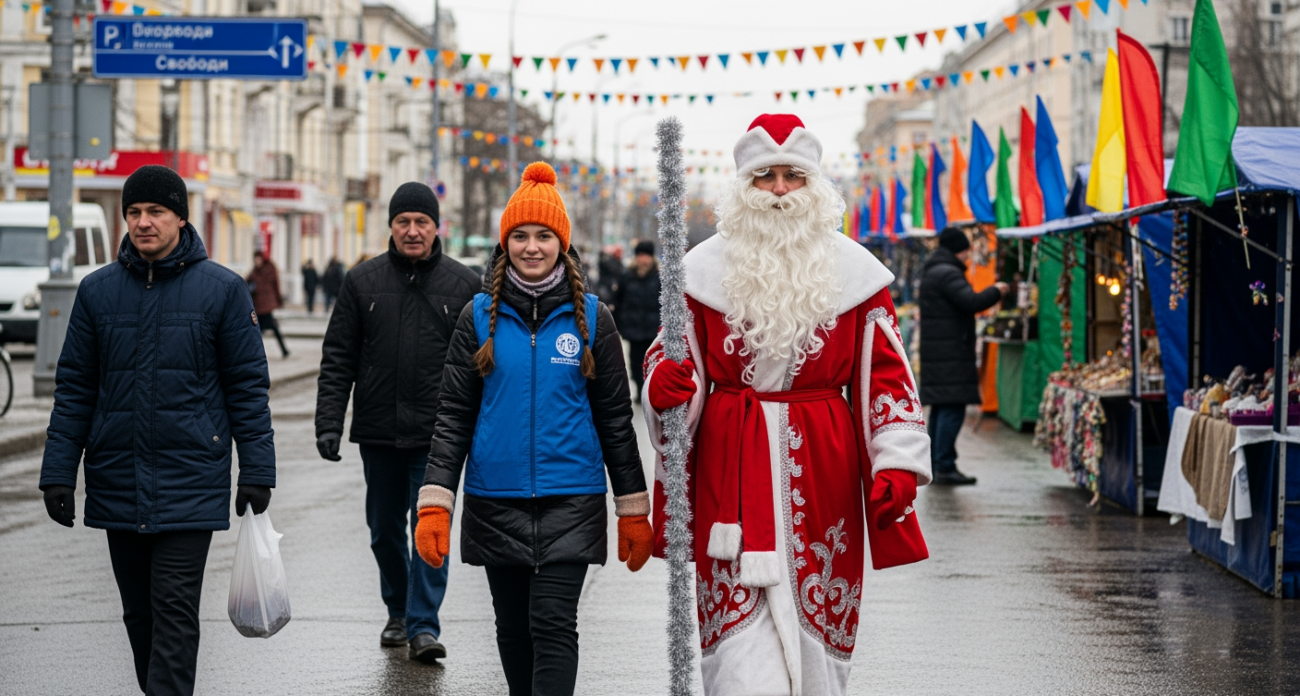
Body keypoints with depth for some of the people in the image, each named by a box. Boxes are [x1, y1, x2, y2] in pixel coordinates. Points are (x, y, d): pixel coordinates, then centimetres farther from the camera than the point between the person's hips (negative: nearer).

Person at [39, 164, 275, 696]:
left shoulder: (222, 289, 0)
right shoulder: (98, 291, 7)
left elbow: (248, 386, 1)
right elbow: (74, 388, 9)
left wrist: (256, 471, -4)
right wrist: (58, 471, 1)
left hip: (189, 486, -3)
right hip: (117, 486, 4)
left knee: (174, 611, -9)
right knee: (139, 613, 10)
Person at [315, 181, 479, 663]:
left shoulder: (462, 285, 3)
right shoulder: (362, 282, 5)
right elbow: (337, 358, 5)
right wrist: (329, 422, -4)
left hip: (436, 435, -2)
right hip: (378, 432, 2)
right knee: (385, 529, 12)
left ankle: (423, 625, -5)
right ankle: (398, 613, 29)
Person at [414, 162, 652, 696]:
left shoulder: (590, 316, 2)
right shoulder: (480, 316, 4)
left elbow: (615, 418, 6)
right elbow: (454, 416, 3)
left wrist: (633, 510, 5)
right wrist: (435, 503, -6)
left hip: (570, 500, -2)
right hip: (496, 501, 2)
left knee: (553, 624, -11)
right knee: (513, 627, 10)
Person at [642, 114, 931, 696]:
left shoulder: (851, 272, 6)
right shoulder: (708, 270, 5)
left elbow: (886, 373, 5)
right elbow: (676, 358, 12)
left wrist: (898, 463, -7)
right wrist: (664, 387, -13)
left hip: (822, 473, 1)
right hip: (731, 468, -1)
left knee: (816, 626, 6)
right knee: (743, 639, -9)